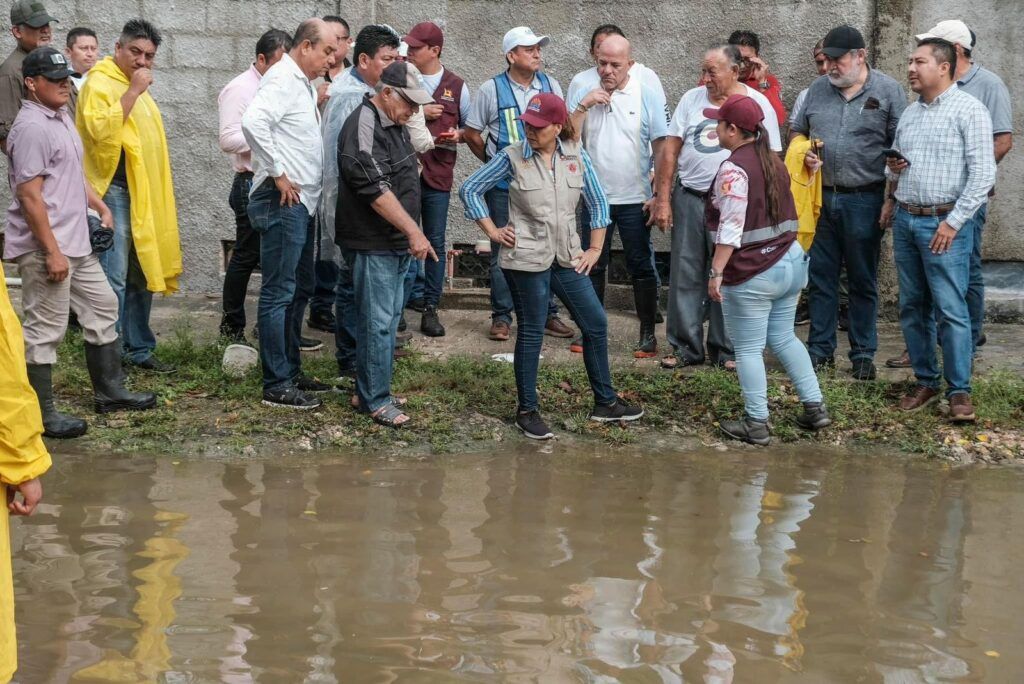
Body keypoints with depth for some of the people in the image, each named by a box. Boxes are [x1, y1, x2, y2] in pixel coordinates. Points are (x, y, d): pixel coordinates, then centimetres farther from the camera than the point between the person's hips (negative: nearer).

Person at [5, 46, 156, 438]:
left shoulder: (61, 118, 14)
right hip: (45, 249, -10)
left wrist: (100, 207, 17)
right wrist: (52, 251, -22)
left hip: (76, 244, 10)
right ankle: (40, 415, 4)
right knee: (44, 331, -4)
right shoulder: (31, 127, -17)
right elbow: (29, 195, -21)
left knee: (102, 309, 18)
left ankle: (110, 392, 29)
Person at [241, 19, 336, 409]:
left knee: (299, 289, 17)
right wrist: (278, 174, -23)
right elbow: (253, 122, -29)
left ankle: (290, 372, 27)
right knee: (279, 292, -7)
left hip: (302, 202, 11)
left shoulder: (303, 84, 17)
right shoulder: (283, 80, -14)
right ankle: (276, 386, -3)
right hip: (283, 201, -11)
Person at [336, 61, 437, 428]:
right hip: (372, 244, -10)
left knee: (389, 318, 15)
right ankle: (375, 401, 2)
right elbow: (376, 189, -24)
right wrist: (413, 231, -24)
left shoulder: (395, 124, 14)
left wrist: (410, 233, 20)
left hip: (396, 243, 10)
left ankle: (369, 390, 25)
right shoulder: (363, 127, -17)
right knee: (377, 322, -6)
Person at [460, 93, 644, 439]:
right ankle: (527, 410, 16)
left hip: (567, 257, 4)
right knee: (531, 333, 3)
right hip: (527, 259, -4)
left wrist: (595, 248, 6)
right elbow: (470, 189, -1)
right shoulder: (512, 157, -7)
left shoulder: (577, 156, 1)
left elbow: (598, 202, 9)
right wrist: (493, 231, -3)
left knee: (596, 324, 8)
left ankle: (605, 403, 22)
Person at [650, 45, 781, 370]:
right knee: (685, 276, 4)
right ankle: (686, 347, 13)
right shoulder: (692, 99, 7)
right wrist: (662, 198, 1)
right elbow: (670, 150, 7)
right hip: (688, 200, 3)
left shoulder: (758, 105, 0)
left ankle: (726, 350, 14)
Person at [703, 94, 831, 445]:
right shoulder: (773, 160, 11)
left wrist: (716, 272, -20)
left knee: (749, 349, 0)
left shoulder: (734, 169, -16)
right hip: (791, 263, 9)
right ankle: (815, 407, 20)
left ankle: (756, 424, 3)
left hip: (752, 274, -9)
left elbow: (731, 227, -22)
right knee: (783, 338, 19)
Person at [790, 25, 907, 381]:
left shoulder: (888, 91, -4)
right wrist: (803, 152, -3)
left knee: (863, 281, 6)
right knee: (820, 277, 8)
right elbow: (797, 131, 18)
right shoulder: (818, 88, 8)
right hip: (820, 197, 4)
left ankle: (863, 354, 16)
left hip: (864, 200, -3)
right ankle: (820, 349, 19)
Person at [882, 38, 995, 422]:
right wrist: (893, 195, 8)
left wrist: (953, 222, -16)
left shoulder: (969, 110, -8)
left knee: (951, 310, -8)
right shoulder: (910, 114, 14)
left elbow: (983, 173, -13)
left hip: (944, 223, -7)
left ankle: (959, 391, 0)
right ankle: (926, 382, 20)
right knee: (912, 307, 10)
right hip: (905, 220, 7)